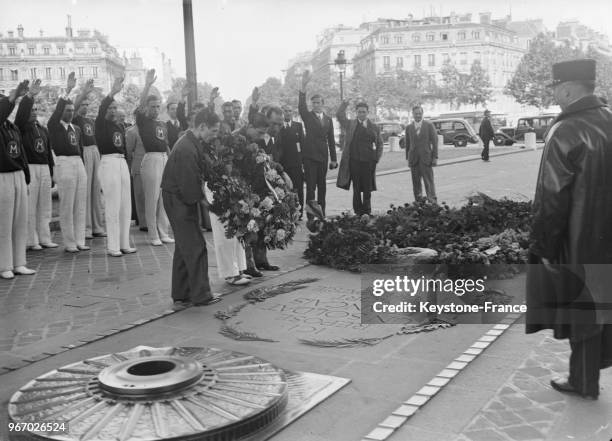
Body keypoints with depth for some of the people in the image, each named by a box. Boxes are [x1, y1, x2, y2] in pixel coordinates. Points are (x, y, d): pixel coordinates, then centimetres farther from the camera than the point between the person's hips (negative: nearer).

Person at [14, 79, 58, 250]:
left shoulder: (43, 129, 18)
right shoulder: (21, 127, 0)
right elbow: (21, 113, -21)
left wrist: (51, 171, 16)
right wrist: (29, 96, -33)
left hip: (44, 169, 6)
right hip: (29, 168, -6)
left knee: (45, 207, 8)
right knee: (30, 206, -4)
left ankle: (44, 239, 15)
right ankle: (31, 241, 2)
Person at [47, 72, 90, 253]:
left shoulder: (77, 129, 17)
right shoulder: (54, 126, 0)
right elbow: (57, 111, -18)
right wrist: (67, 91, -26)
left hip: (79, 164, 6)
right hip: (64, 163, -6)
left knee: (81, 205, 7)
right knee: (66, 206, -2)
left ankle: (79, 241, 14)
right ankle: (69, 243, 5)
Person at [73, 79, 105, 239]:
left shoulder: (91, 121, 21)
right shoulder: (74, 119, 1)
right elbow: (73, 108, -20)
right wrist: (83, 93, -33)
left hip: (95, 153, 7)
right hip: (82, 153, -6)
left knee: (96, 191, 7)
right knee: (84, 191, -7)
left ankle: (97, 227, 13)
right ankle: (85, 228, -4)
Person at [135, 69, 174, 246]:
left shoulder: (162, 124, 20)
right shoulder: (142, 121, 1)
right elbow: (141, 104, -17)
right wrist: (148, 85, -25)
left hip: (165, 159, 6)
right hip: (151, 159, -6)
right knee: (152, 198, -3)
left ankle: (163, 233, 16)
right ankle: (153, 235, 3)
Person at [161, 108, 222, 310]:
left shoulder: (195, 143, 6)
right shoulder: (187, 149, -26)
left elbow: (200, 172, 11)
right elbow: (190, 187, -25)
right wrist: (201, 198, -8)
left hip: (184, 199, 10)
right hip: (178, 200, -10)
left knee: (184, 248, 14)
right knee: (195, 247, -3)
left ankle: (181, 296, 22)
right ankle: (200, 295, 7)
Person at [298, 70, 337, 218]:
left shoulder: (328, 119, 14)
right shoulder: (308, 116, 2)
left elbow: (331, 140, 14)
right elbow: (301, 106, -18)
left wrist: (333, 159, 10)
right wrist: (304, 86, -31)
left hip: (323, 156, 4)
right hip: (310, 156, -4)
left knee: (322, 186, 8)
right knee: (310, 186, -6)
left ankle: (321, 213, 14)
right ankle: (310, 215, -4)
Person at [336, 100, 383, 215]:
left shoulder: (374, 127, 12)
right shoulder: (350, 124, 8)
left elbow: (379, 144, 15)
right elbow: (339, 116, -5)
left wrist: (376, 158, 4)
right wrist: (344, 104, -12)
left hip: (368, 162, 1)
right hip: (354, 161, -1)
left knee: (367, 189, 5)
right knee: (356, 189, 2)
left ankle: (367, 211, 15)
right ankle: (358, 212, 10)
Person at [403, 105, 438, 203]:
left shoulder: (429, 125, 2)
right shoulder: (409, 127, 10)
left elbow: (435, 142, 1)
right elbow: (407, 144, 13)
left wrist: (435, 157, -5)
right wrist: (408, 158, 8)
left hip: (426, 158, -3)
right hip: (413, 159, 3)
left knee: (429, 182, -6)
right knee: (416, 183, 4)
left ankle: (432, 202, -5)